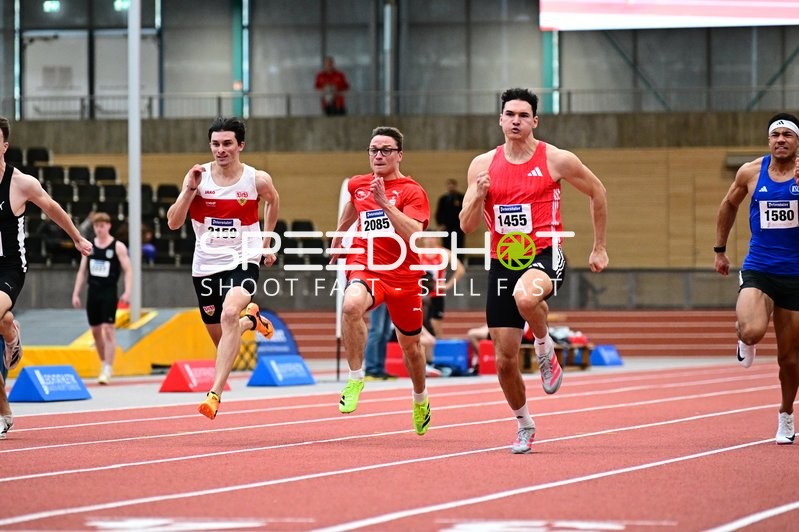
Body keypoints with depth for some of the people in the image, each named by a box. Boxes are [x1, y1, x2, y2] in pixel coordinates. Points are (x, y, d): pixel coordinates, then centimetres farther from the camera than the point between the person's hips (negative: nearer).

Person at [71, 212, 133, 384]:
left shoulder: (118, 247, -3)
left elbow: (128, 270, -6)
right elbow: (82, 271, 13)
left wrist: (127, 292, -18)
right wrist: (76, 293, 7)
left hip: (109, 293, -5)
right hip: (93, 292, 5)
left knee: (108, 329, -11)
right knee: (96, 331, 10)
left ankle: (108, 370, -12)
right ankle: (104, 363, 26)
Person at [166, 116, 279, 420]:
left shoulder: (258, 180, -7)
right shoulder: (198, 177, -6)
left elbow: (272, 201, 18)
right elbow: (173, 223, -9)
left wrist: (267, 242, 17)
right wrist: (189, 190, -22)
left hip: (242, 261, -3)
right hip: (206, 265, 3)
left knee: (229, 314, -31)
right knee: (220, 338, 12)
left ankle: (215, 393, -33)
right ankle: (251, 320, 50)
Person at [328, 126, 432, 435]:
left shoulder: (412, 191, -6)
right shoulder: (357, 185, 7)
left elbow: (414, 234, -22)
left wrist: (384, 203, -29)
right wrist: (338, 236, 44)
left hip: (403, 276, -1)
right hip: (364, 268, 1)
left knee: (410, 344, 15)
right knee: (351, 305, -35)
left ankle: (421, 400, 44)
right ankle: (355, 378, -23)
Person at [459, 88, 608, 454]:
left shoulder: (556, 160, -4)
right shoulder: (483, 165, 4)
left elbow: (597, 193, 10)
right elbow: (467, 225, 5)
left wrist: (599, 248, 12)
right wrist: (478, 195, -15)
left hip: (544, 255, -4)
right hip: (503, 262, 4)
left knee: (525, 296, -41)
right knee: (504, 358, 3)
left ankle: (545, 348, -9)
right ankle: (524, 424, 28)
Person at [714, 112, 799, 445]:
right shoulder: (751, 172, 1)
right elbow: (729, 206, 19)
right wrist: (720, 249, 20)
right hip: (757, 270, 0)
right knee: (752, 332, -28)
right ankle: (744, 339, 10)